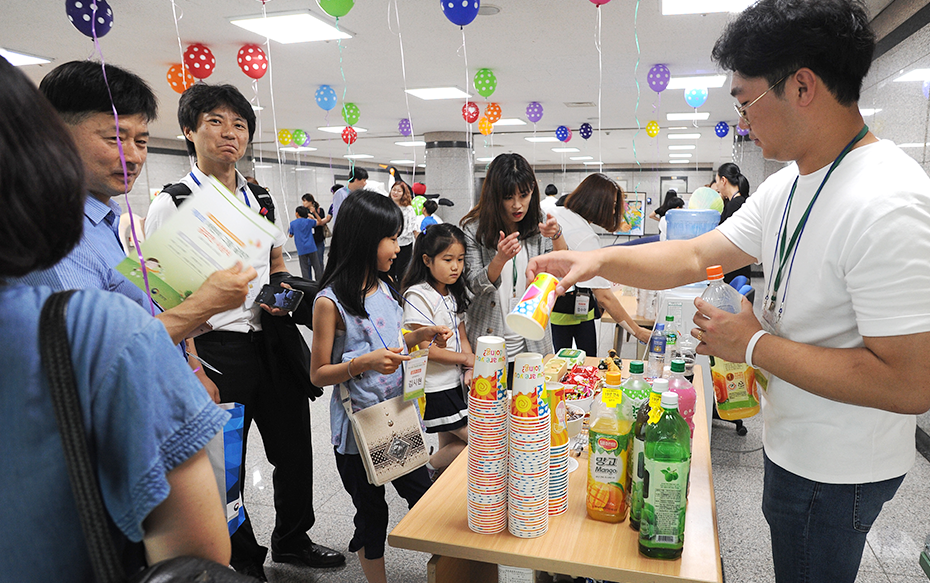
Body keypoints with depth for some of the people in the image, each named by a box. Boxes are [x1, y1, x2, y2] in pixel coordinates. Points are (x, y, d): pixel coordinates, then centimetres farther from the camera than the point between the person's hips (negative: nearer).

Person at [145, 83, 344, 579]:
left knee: (294, 449, 15)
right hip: (217, 348, -5)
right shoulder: (172, 203, -7)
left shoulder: (261, 200, 10)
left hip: (274, 342, 5)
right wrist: (192, 371, -18)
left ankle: (293, 540, 40)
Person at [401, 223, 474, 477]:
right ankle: (428, 469, 12)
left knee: (450, 445, 14)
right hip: (434, 387, -8)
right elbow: (424, 348, -20)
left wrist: (470, 370, -6)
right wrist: (465, 359, -11)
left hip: (454, 382, 8)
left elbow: (462, 337, 11)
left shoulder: (453, 294, 10)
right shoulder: (418, 296, -16)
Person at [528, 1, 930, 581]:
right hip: (794, 444, 8)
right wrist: (598, 259, -10)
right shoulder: (786, 187, 0)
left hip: (836, 471, -8)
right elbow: (696, 256, 2)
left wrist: (754, 345, -23)